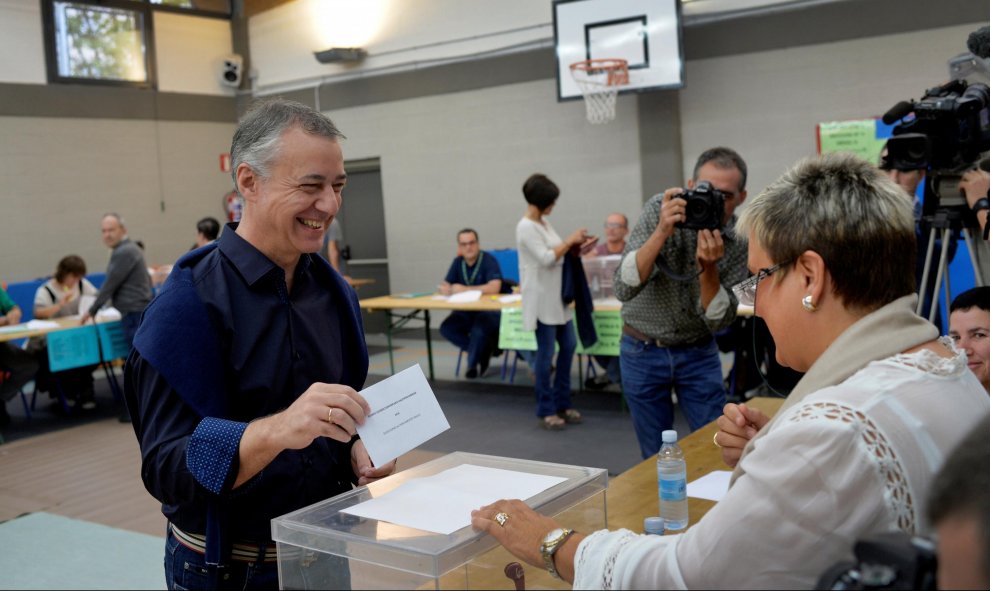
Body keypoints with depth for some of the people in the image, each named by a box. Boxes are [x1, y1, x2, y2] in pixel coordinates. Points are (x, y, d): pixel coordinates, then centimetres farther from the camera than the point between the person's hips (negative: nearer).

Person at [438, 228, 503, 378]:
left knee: (478, 330, -36)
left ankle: (473, 363, -7)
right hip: (467, 311, 6)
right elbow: (445, 287, 6)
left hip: (490, 310, -6)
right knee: (446, 327, -19)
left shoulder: (488, 260, -15)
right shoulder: (458, 262, 4)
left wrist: (464, 289, -24)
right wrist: (445, 289, -21)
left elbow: (494, 288, -28)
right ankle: (485, 350, -3)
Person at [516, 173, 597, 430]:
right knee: (546, 353, -3)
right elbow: (546, 258, -20)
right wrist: (570, 240, -13)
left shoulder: (544, 222, 13)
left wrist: (576, 248, 3)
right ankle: (546, 410, 8)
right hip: (541, 298, -9)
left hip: (557, 296, 9)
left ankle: (562, 402, 22)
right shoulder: (526, 227, -15)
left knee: (569, 346, 11)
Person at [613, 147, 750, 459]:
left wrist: (708, 267, -31)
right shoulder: (660, 209, -17)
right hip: (644, 351, -1)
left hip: (698, 353, 2)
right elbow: (624, 289, -26)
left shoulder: (739, 240, -12)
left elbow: (718, 321, -14)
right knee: (657, 456, 8)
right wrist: (662, 231, -37)